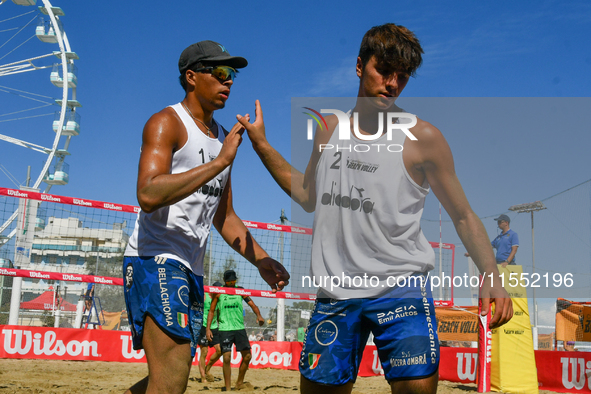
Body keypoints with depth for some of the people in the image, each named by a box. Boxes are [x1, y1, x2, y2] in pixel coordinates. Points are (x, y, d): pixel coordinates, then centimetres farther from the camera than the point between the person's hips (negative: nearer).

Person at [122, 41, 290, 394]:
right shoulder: (167, 123, -5)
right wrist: (220, 162, -23)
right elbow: (148, 196, -23)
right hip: (157, 259, -9)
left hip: (192, 271, 9)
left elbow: (224, 217, 27)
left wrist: (261, 260, 13)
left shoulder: (223, 137, 21)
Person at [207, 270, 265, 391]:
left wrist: (259, 315, -17)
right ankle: (227, 387, 0)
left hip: (240, 328, 3)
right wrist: (208, 328, -3)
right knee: (227, 357, -9)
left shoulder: (240, 290, 7)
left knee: (247, 356, 2)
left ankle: (239, 382, 20)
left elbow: (252, 304, 2)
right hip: (225, 329, -3)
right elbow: (211, 310, 5)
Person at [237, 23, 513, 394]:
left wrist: (492, 277, -14)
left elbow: (464, 216, 0)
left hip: (401, 289, -3)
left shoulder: (423, 137, -4)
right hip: (335, 291, 4)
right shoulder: (329, 128, 9)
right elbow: (309, 197, 22)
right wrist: (262, 144, 19)